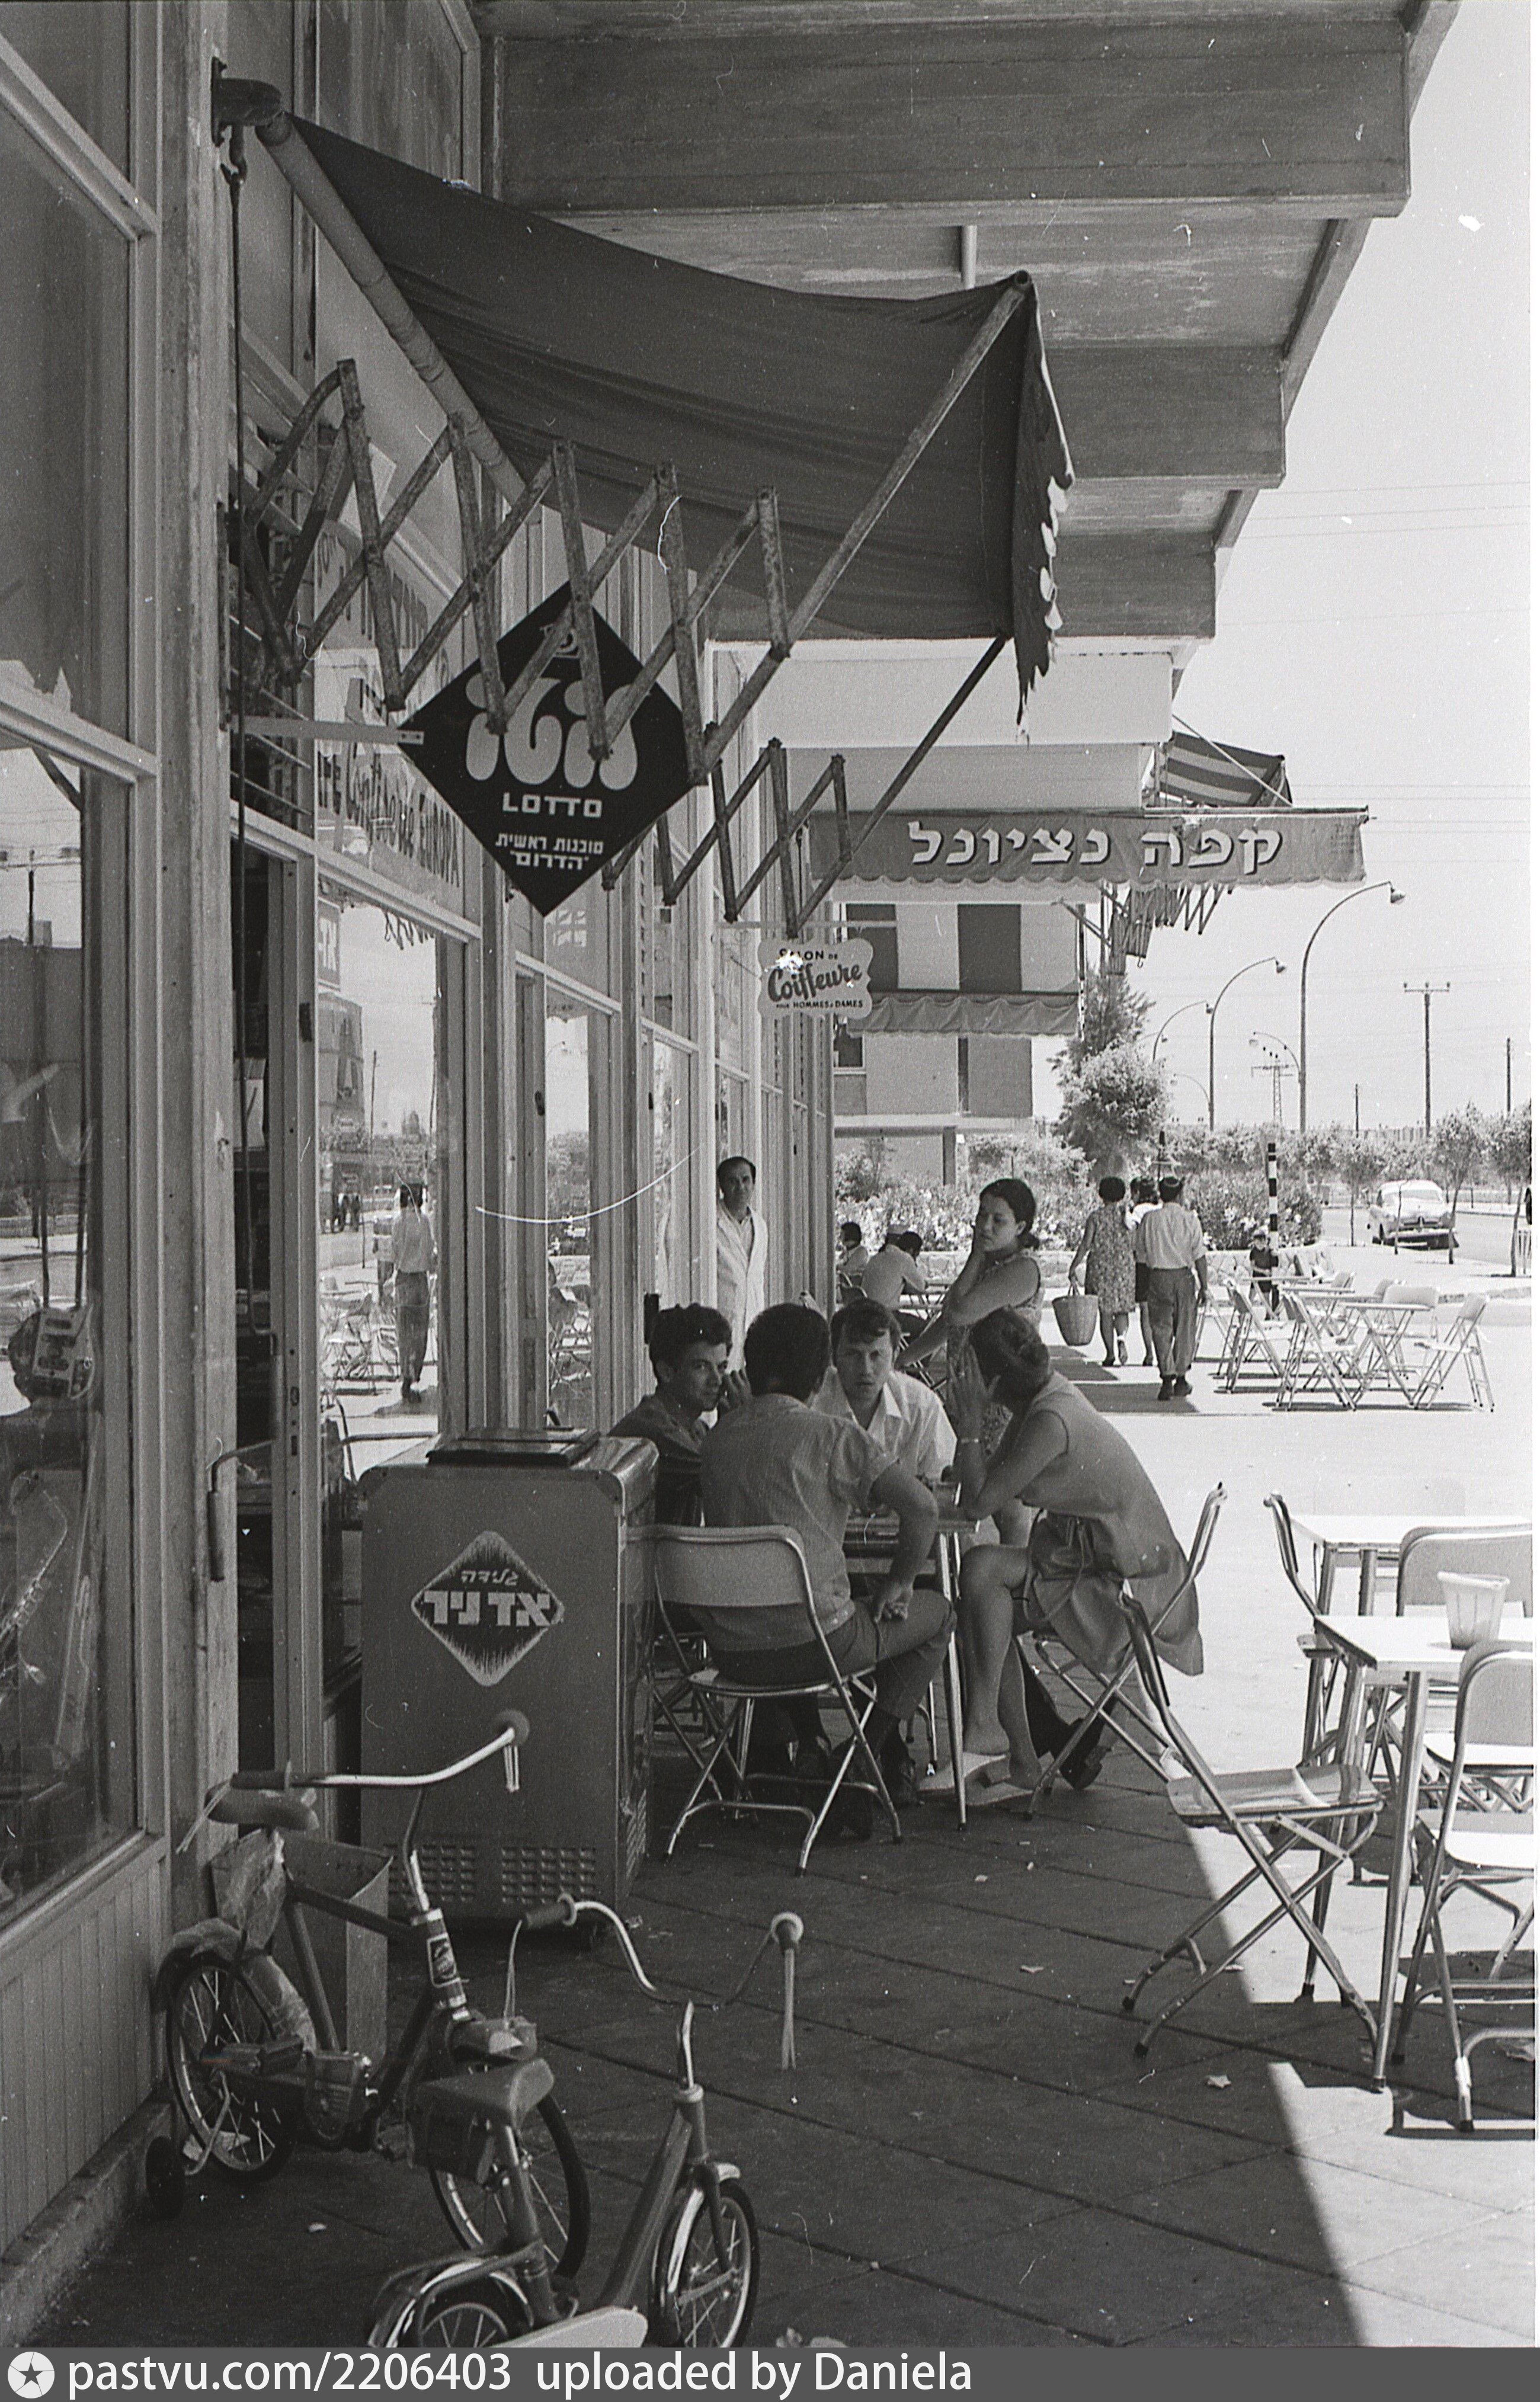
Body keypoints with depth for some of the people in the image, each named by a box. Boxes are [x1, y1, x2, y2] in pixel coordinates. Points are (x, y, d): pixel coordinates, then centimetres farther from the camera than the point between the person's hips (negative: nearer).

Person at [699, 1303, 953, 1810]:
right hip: (814, 1643, -6)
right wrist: (899, 1582, -1)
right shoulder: (829, 1435, -11)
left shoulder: (716, 1437, 6)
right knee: (936, 1615, 19)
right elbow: (922, 1506, -16)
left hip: (730, 1650, 6)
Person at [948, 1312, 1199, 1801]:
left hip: (1129, 1581, -10)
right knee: (983, 1609, 1)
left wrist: (970, 1425, -15)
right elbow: (987, 1486, 12)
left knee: (982, 1569, -22)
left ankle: (984, 1726, -14)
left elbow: (979, 1499, -21)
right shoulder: (1040, 1401, 6)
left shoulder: (1052, 1421, -23)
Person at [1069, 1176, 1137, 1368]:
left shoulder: (1096, 1217, -3)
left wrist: (1073, 1267, -3)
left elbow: (1086, 1245, -8)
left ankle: (1110, 1353, 5)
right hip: (1124, 1268, 1)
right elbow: (1136, 1246, 0)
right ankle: (1121, 1337, -20)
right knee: (1122, 1309, 9)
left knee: (1105, 1312, 6)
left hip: (1100, 1267, -1)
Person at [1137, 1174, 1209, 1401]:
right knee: (1185, 1329, 11)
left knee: (1161, 1330, 3)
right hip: (1184, 1277, -1)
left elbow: (1139, 1253, 6)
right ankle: (1181, 1380, 15)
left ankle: (1167, 1380, -9)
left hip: (1158, 1278, 1)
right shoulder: (1190, 1219, -4)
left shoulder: (1149, 1219, 0)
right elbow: (1200, 1255, -6)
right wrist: (1204, 1286, -1)